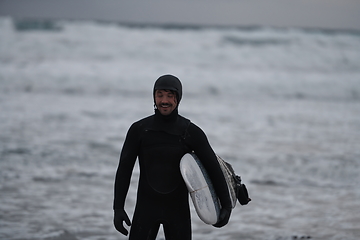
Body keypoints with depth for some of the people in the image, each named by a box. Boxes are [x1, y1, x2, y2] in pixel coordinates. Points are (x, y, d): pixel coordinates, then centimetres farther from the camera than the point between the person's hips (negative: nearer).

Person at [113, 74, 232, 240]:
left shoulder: (192, 132, -4)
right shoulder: (139, 130, -3)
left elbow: (213, 168, 0)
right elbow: (124, 169, -1)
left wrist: (226, 205, -5)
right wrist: (118, 208, -8)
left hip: (178, 207, 0)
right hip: (146, 206, 0)